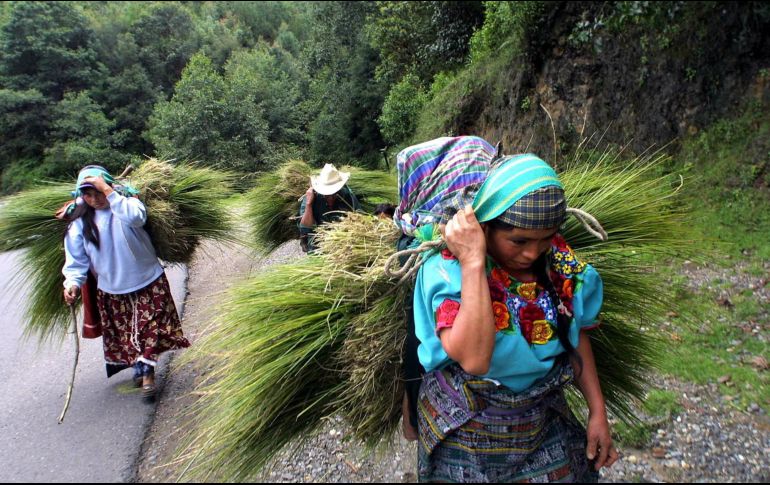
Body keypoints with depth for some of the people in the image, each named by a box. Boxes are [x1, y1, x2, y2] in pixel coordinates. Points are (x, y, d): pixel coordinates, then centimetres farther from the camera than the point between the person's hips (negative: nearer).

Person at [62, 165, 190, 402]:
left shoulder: (126, 204, -12)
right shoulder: (80, 222, -4)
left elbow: (136, 217, -38)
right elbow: (76, 259, -4)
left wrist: (108, 191, -37)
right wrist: (73, 283, -20)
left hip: (148, 283, -3)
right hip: (111, 291, 3)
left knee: (148, 329, 1)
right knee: (123, 334, 14)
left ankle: (146, 372, 16)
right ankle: (143, 370, 32)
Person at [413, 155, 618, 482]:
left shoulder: (562, 265, -11)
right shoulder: (446, 270, -26)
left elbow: (576, 335, 5)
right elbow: (473, 359, -39)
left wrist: (598, 411, 7)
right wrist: (472, 262, -39)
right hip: (465, 431, -4)